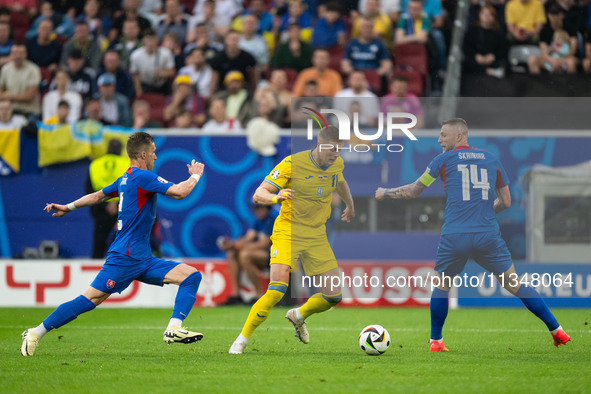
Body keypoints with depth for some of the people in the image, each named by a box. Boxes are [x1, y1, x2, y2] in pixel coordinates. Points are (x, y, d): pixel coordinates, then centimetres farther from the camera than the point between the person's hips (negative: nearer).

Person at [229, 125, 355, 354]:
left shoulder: (336, 164, 2)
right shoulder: (292, 164, -15)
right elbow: (258, 195, -17)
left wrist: (350, 205, 45)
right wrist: (275, 197, -39)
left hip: (317, 236, 6)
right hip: (288, 233, -6)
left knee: (334, 296, 0)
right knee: (277, 291, -24)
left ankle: (298, 316, 32)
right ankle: (242, 339, -10)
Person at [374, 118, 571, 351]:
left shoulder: (444, 160, 6)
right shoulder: (491, 160, 13)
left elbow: (413, 192, 14)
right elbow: (506, 202, 17)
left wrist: (385, 192, 30)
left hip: (454, 237, -2)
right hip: (488, 235, 2)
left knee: (442, 286, 19)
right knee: (514, 285, 8)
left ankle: (436, 341, 20)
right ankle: (556, 330, 7)